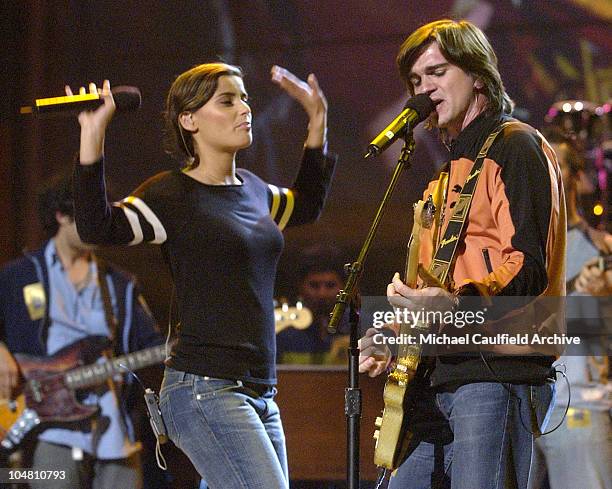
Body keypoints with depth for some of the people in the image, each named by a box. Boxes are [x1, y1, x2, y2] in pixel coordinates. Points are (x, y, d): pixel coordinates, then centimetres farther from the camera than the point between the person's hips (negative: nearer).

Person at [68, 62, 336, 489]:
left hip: (259, 393, 8)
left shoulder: (252, 189, 16)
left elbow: (305, 206, 38)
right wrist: (92, 137, -30)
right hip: (205, 389, -8)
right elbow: (97, 227, -23)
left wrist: (318, 125, 30)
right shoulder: (173, 194, -6)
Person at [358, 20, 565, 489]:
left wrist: (458, 304, -31)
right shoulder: (454, 167, 25)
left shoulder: (516, 147, -3)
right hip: (440, 375, 10)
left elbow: (528, 265, -16)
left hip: (498, 368, -10)